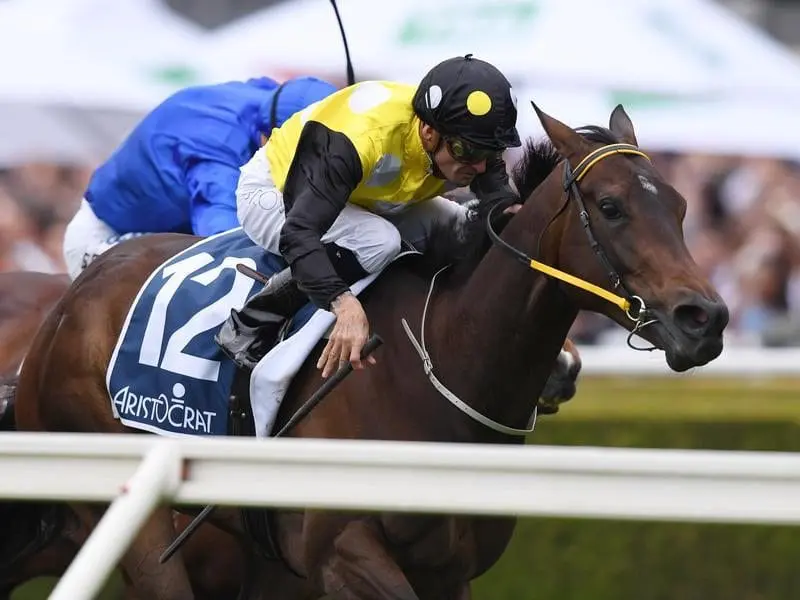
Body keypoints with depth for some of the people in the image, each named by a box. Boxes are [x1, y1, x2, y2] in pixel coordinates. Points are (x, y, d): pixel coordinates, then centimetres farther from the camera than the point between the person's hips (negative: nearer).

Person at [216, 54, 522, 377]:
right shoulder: (362, 137, -42)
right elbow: (298, 234, -49)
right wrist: (343, 303, -65)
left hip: (360, 200, 7)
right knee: (378, 242, -34)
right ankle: (247, 329, -19)